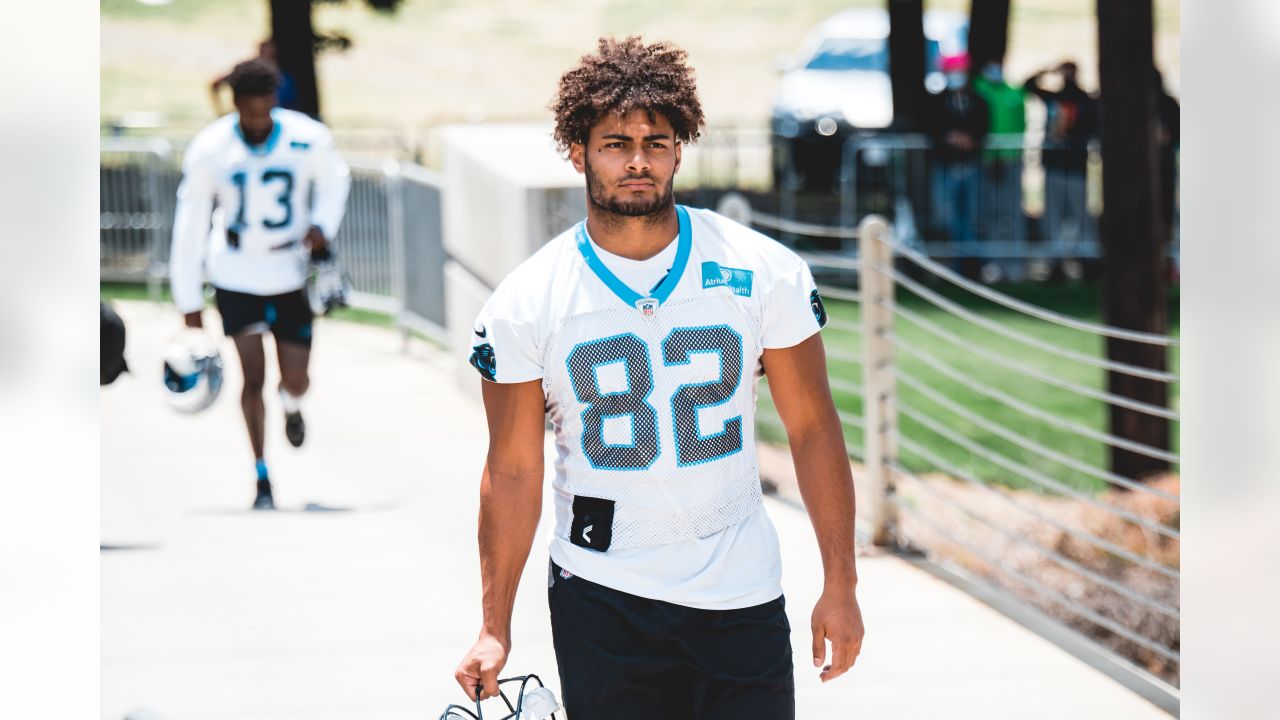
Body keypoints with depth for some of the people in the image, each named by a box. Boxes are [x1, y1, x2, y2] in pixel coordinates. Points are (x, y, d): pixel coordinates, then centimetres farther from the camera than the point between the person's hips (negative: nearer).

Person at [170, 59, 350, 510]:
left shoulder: (309, 139, -15)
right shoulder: (208, 151, -16)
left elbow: (334, 180, 9)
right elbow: (190, 226, -7)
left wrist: (322, 226, -11)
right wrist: (189, 301, -5)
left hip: (291, 274, 1)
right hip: (236, 276, -1)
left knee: (296, 380, 2)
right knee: (253, 376, -8)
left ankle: (291, 406, 42)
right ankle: (262, 480, 4)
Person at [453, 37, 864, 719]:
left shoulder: (765, 272, -2)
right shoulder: (523, 305, -4)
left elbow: (812, 429, 2)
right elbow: (513, 470, 1)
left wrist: (840, 585, 0)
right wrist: (495, 629, 0)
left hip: (743, 602, 1)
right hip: (601, 604, -1)